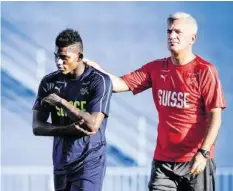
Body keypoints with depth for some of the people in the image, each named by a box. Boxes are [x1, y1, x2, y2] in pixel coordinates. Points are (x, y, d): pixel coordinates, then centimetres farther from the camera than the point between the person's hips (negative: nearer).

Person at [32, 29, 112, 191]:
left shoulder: (99, 81, -10)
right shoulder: (49, 82, 3)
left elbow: (93, 125, -20)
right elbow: (37, 127, 1)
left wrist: (61, 101, -16)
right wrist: (68, 129, -17)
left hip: (89, 162, -5)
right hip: (61, 161, 5)